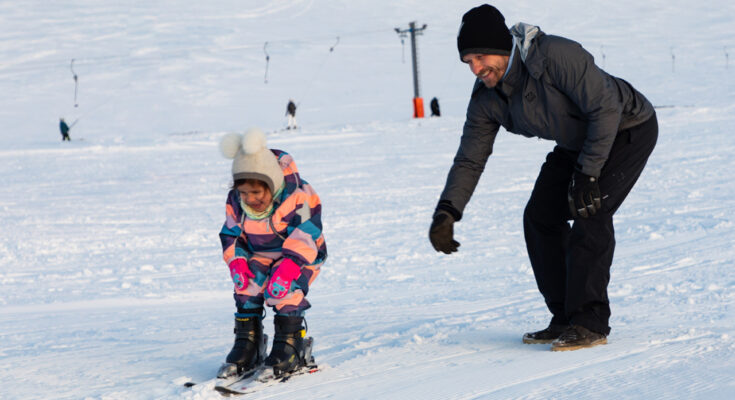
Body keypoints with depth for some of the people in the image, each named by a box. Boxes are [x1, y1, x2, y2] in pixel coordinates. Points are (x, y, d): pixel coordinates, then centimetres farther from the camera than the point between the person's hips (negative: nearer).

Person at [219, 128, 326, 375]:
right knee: (246, 289, -17)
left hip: (301, 256, -5)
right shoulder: (236, 202, -7)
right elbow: (231, 234, 4)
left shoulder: (297, 197, -25)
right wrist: (236, 262, -15)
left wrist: (289, 267, -38)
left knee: (285, 290, -28)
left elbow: (305, 236, -28)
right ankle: (246, 342, -7)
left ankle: (290, 343, -17)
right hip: (259, 257, 5)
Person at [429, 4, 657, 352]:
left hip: (627, 130, -8)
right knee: (540, 216, -1)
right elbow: (469, 161, -8)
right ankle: (565, 318, 8)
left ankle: (591, 323, -13)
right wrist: (447, 211, -23)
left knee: (590, 214, -21)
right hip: (577, 141, 8)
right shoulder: (486, 99, -12)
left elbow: (606, 108, -31)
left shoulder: (557, 56, -35)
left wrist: (587, 173, -28)